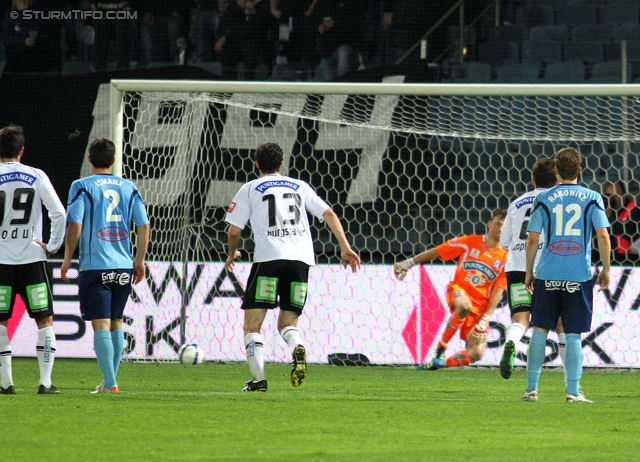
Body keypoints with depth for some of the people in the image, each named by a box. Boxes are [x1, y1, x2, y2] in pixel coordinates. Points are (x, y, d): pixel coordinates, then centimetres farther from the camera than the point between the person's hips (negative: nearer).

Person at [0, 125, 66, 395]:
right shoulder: (37, 177, 0)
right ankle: (46, 381, -2)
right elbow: (59, 213, -6)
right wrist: (52, 246, 4)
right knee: (45, 321, 6)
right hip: (32, 259, 1)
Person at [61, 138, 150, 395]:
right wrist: (139, 260, 18)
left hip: (95, 266, -4)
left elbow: (74, 224, -11)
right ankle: (109, 380, 22)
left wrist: (67, 258, 0)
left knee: (101, 325, -6)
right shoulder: (129, 188, 9)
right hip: (123, 266, 4)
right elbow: (144, 225, 8)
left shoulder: (82, 187, -4)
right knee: (116, 323, 16)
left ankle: (110, 384, -14)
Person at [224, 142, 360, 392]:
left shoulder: (249, 189, 13)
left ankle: (258, 379, -12)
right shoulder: (300, 186, 22)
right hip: (301, 259, 3)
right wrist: (345, 247, 11)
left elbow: (234, 231, 8)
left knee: (252, 324, 3)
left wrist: (232, 254, 27)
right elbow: (329, 214, 12)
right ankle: (298, 347, -22)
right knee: (287, 322, 12)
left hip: (269, 258, -3)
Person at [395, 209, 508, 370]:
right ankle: (440, 349, -22)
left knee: (476, 353, -13)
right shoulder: (469, 242, 1)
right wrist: (408, 263, 10)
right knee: (464, 306, -41)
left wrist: (485, 318, -10)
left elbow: (497, 292, 0)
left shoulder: (505, 259, 2)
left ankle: (437, 363, 11)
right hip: (459, 290, -2)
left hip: (480, 307, 2)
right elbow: (435, 252, 8)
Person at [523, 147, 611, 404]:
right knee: (573, 334, 3)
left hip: (548, 274, 0)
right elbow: (603, 235, -5)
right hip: (580, 274, 0)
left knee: (539, 329, 8)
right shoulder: (592, 198, 2)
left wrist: (529, 272, 10)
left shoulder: (544, 199, 2)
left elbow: (533, 239, 0)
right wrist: (606, 269, 6)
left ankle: (532, 388, 7)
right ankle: (573, 391, -1)